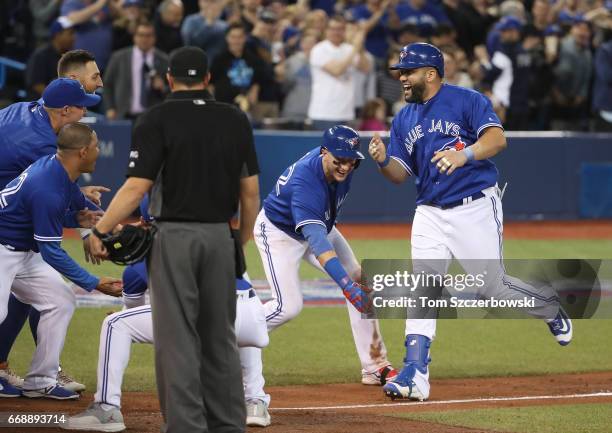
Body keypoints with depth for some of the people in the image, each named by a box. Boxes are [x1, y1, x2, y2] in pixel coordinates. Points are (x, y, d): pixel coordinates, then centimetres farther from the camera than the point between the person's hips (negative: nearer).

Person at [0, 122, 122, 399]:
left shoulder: (59, 169, 1)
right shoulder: (48, 189, -28)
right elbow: (52, 253, -23)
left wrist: (77, 218, -2)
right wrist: (94, 284, -20)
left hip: (23, 254, 10)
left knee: (61, 300, 6)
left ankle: (40, 381, 10)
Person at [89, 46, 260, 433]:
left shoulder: (158, 119, -7)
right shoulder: (236, 120, 6)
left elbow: (137, 187, -14)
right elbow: (251, 190, 7)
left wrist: (100, 231, -9)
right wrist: (243, 241, 17)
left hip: (174, 237, -4)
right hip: (221, 238, 4)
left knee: (177, 340, -3)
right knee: (221, 338, 13)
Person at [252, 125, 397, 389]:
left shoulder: (343, 166, -19)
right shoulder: (306, 182, -42)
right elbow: (317, 242, -52)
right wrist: (347, 285, -60)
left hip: (319, 226, 8)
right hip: (279, 232, -8)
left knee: (360, 284, -4)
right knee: (288, 306, -21)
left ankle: (375, 367, -1)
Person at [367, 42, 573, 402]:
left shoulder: (467, 101, -7)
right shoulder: (404, 119, 12)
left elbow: (497, 139, -21)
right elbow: (400, 174, 9)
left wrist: (464, 154, -39)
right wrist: (384, 160, -14)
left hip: (476, 208, -5)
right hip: (430, 213, 5)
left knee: (494, 285, 1)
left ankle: (550, 308, 31)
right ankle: (415, 375, -15)